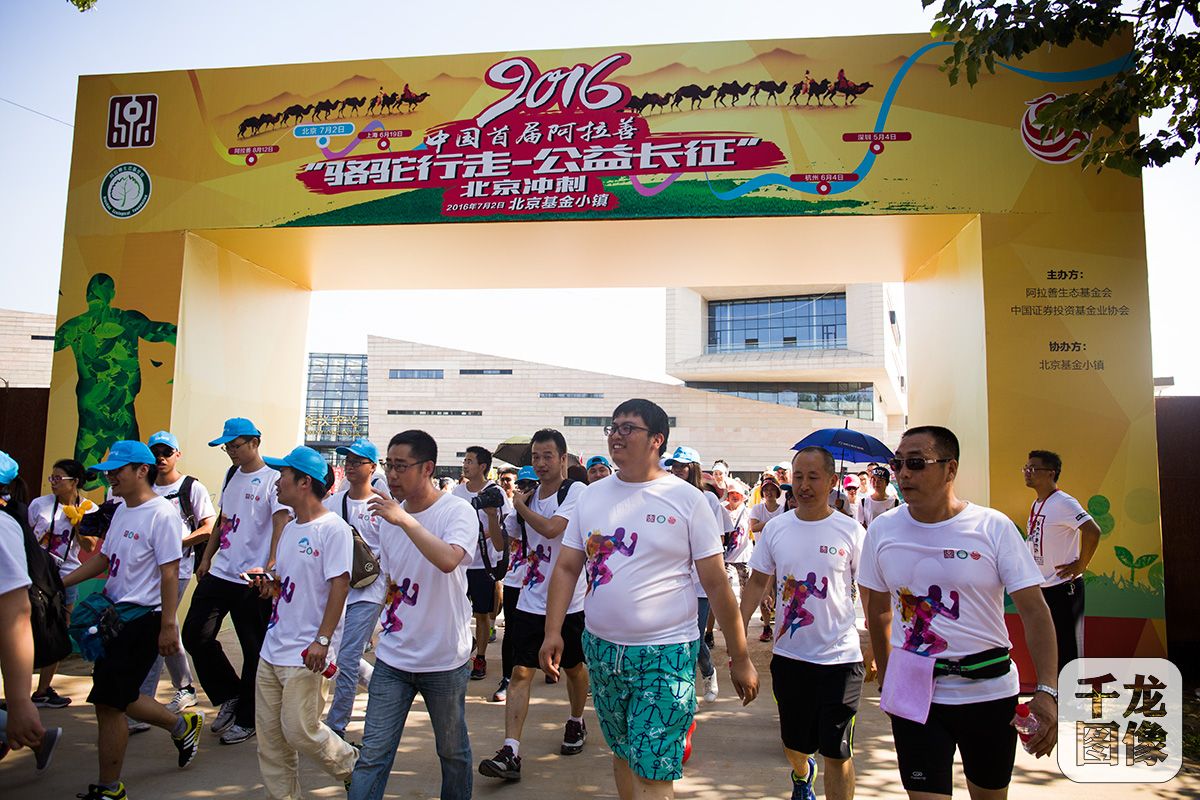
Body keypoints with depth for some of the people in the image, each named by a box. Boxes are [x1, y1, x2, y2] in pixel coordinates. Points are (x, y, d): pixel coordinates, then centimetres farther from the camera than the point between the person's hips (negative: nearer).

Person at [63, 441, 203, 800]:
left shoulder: (161, 513, -17)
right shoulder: (122, 510, 11)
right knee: (117, 698, 16)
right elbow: (104, 558, 20)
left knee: (108, 701, -4)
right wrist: (61, 582, 11)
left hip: (141, 619, -9)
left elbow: (169, 573, -20)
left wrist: (168, 625, -20)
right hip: (115, 613, 9)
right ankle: (183, 725, 36)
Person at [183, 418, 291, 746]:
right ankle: (228, 697, 23)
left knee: (254, 650, 3)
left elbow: (281, 525, -17)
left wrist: (270, 568, -28)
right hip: (220, 572, 7)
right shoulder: (231, 475, 15)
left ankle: (246, 720, 18)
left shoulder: (272, 479, -9)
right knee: (196, 635, 4)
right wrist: (206, 557, 18)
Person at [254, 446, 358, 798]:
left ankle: (355, 767, 19)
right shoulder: (289, 528, 14)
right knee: (270, 734, 11)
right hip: (273, 648, 8)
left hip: (306, 652, -8)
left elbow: (340, 585, -19)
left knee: (299, 730, -5)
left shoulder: (333, 528, -14)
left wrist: (322, 639, -23)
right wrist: (269, 583, 1)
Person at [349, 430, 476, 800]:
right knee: (373, 755, 2)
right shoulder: (388, 515, 5)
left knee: (453, 751, 14)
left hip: (445, 659, -4)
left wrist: (404, 519, -32)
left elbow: (448, 560, -34)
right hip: (392, 657, 4)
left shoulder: (458, 512, -13)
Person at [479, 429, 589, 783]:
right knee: (521, 673, -2)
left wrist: (520, 506, -11)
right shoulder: (528, 495, 7)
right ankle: (510, 753, -2)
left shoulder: (575, 491, -12)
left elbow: (551, 528, -27)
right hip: (531, 601, 4)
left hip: (568, 601, -4)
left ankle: (576, 722, 41)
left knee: (574, 668, 16)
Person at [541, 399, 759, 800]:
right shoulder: (591, 496, 5)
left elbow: (717, 585, -5)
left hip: (666, 653, -4)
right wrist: (552, 632, -4)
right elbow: (567, 568, 7)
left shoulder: (687, 499, -7)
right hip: (602, 648, 5)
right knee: (623, 753, 19)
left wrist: (740, 659, -3)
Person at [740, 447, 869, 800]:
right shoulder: (775, 528, -1)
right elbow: (757, 583, 6)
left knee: (837, 753, 0)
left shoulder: (851, 531, -7)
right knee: (793, 742, 20)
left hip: (840, 656, -3)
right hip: (788, 655, 3)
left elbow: (870, 592, 1)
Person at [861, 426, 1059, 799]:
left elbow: (1035, 611, -11)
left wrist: (1047, 690, -21)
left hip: (988, 689, 0)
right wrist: (886, 678, 11)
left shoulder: (993, 527, -9)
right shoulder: (882, 530, -2)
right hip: (914, 694, 0)